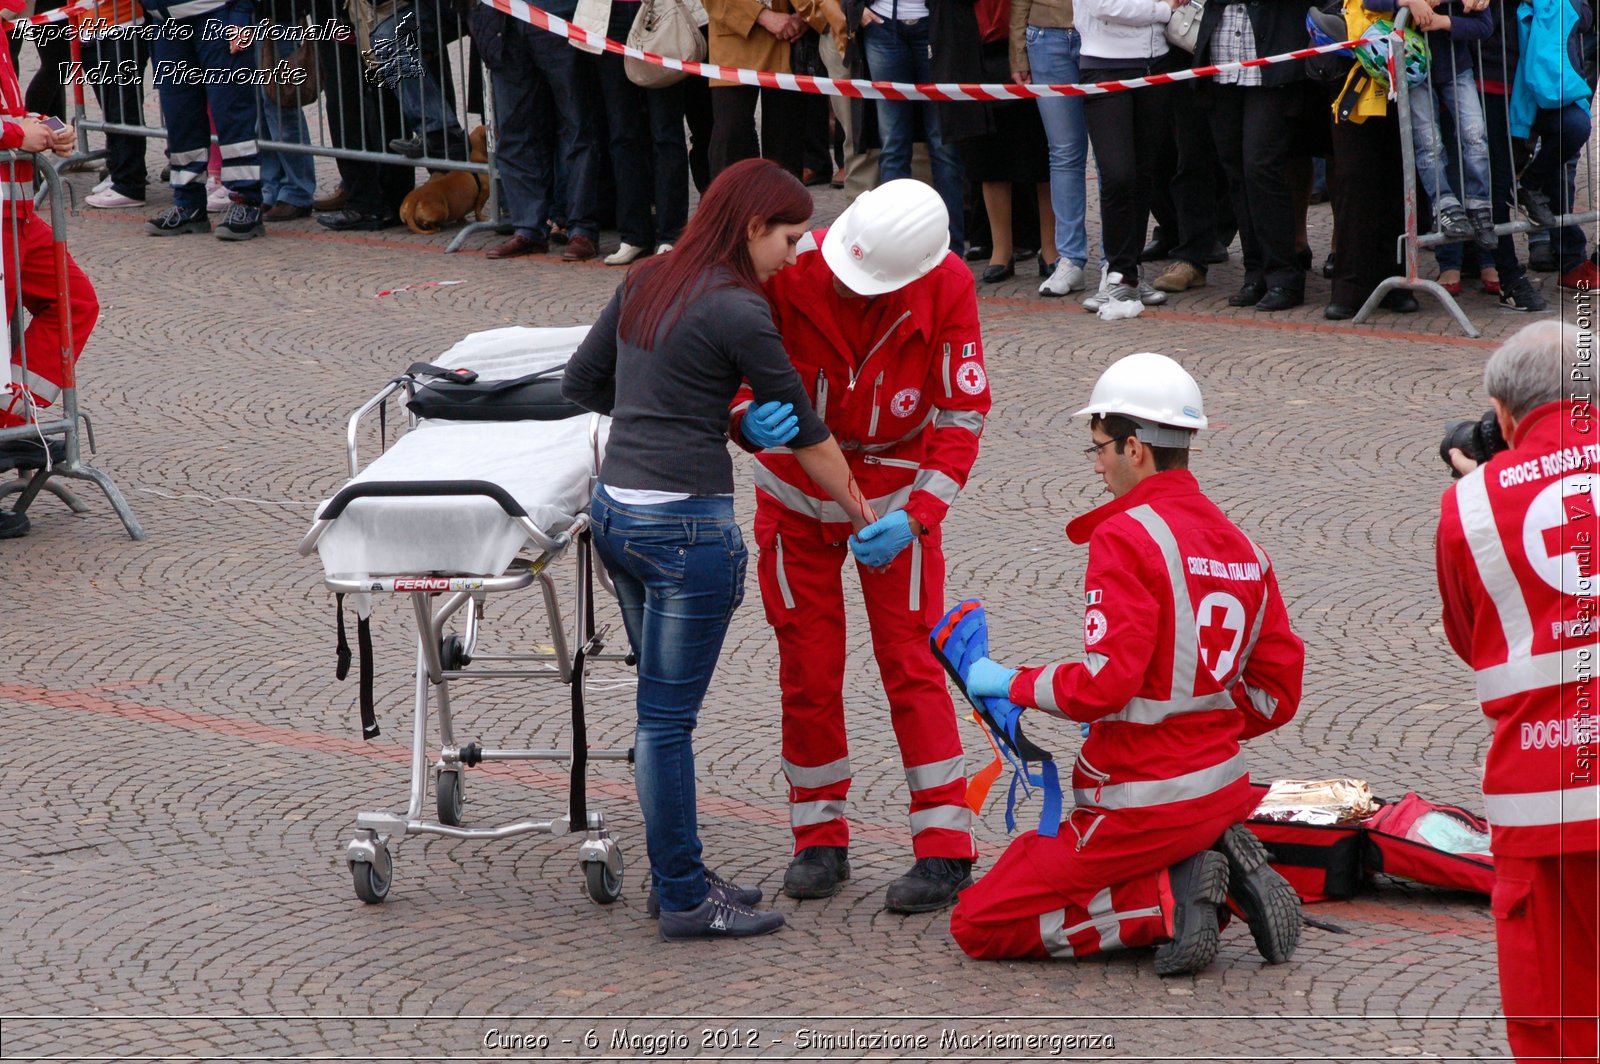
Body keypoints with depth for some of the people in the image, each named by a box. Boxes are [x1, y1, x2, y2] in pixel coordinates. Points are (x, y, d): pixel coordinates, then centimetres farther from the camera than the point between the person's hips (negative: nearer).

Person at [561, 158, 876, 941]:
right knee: (669, 715, -1)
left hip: (616, 510, 8)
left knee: (663, 705, 17)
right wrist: (863, 516, 8)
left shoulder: (646, 281, 9)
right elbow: (803, 429, -4)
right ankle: (683, 901, 7)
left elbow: (581, 383, 17)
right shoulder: (736, 310, -13)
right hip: (687, 524, -8)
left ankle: (678, 874, 26)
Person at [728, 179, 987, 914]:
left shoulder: (946, 288, -23)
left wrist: (915, 516, -26)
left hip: (893, 490, -1)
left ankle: (945, 849, -1)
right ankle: (819, 840, 18)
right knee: (807, 666, 5)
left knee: (910, 661, -4)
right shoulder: (790, 269, -26)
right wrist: (748, 416, -41)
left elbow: (963, 414, -15)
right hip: (795, 488, 1)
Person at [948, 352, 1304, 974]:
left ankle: (1169, 902, -10)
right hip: (1223, 791, 8)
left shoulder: (1126, 537, -15)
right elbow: (1276, 694, 11)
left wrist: (1009, 684, -7)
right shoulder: (1238, 543, 9)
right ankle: (1213, 865, 5)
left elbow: (1104, 684, -22)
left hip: (1140, 803, -8)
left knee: (979, 926, 1)